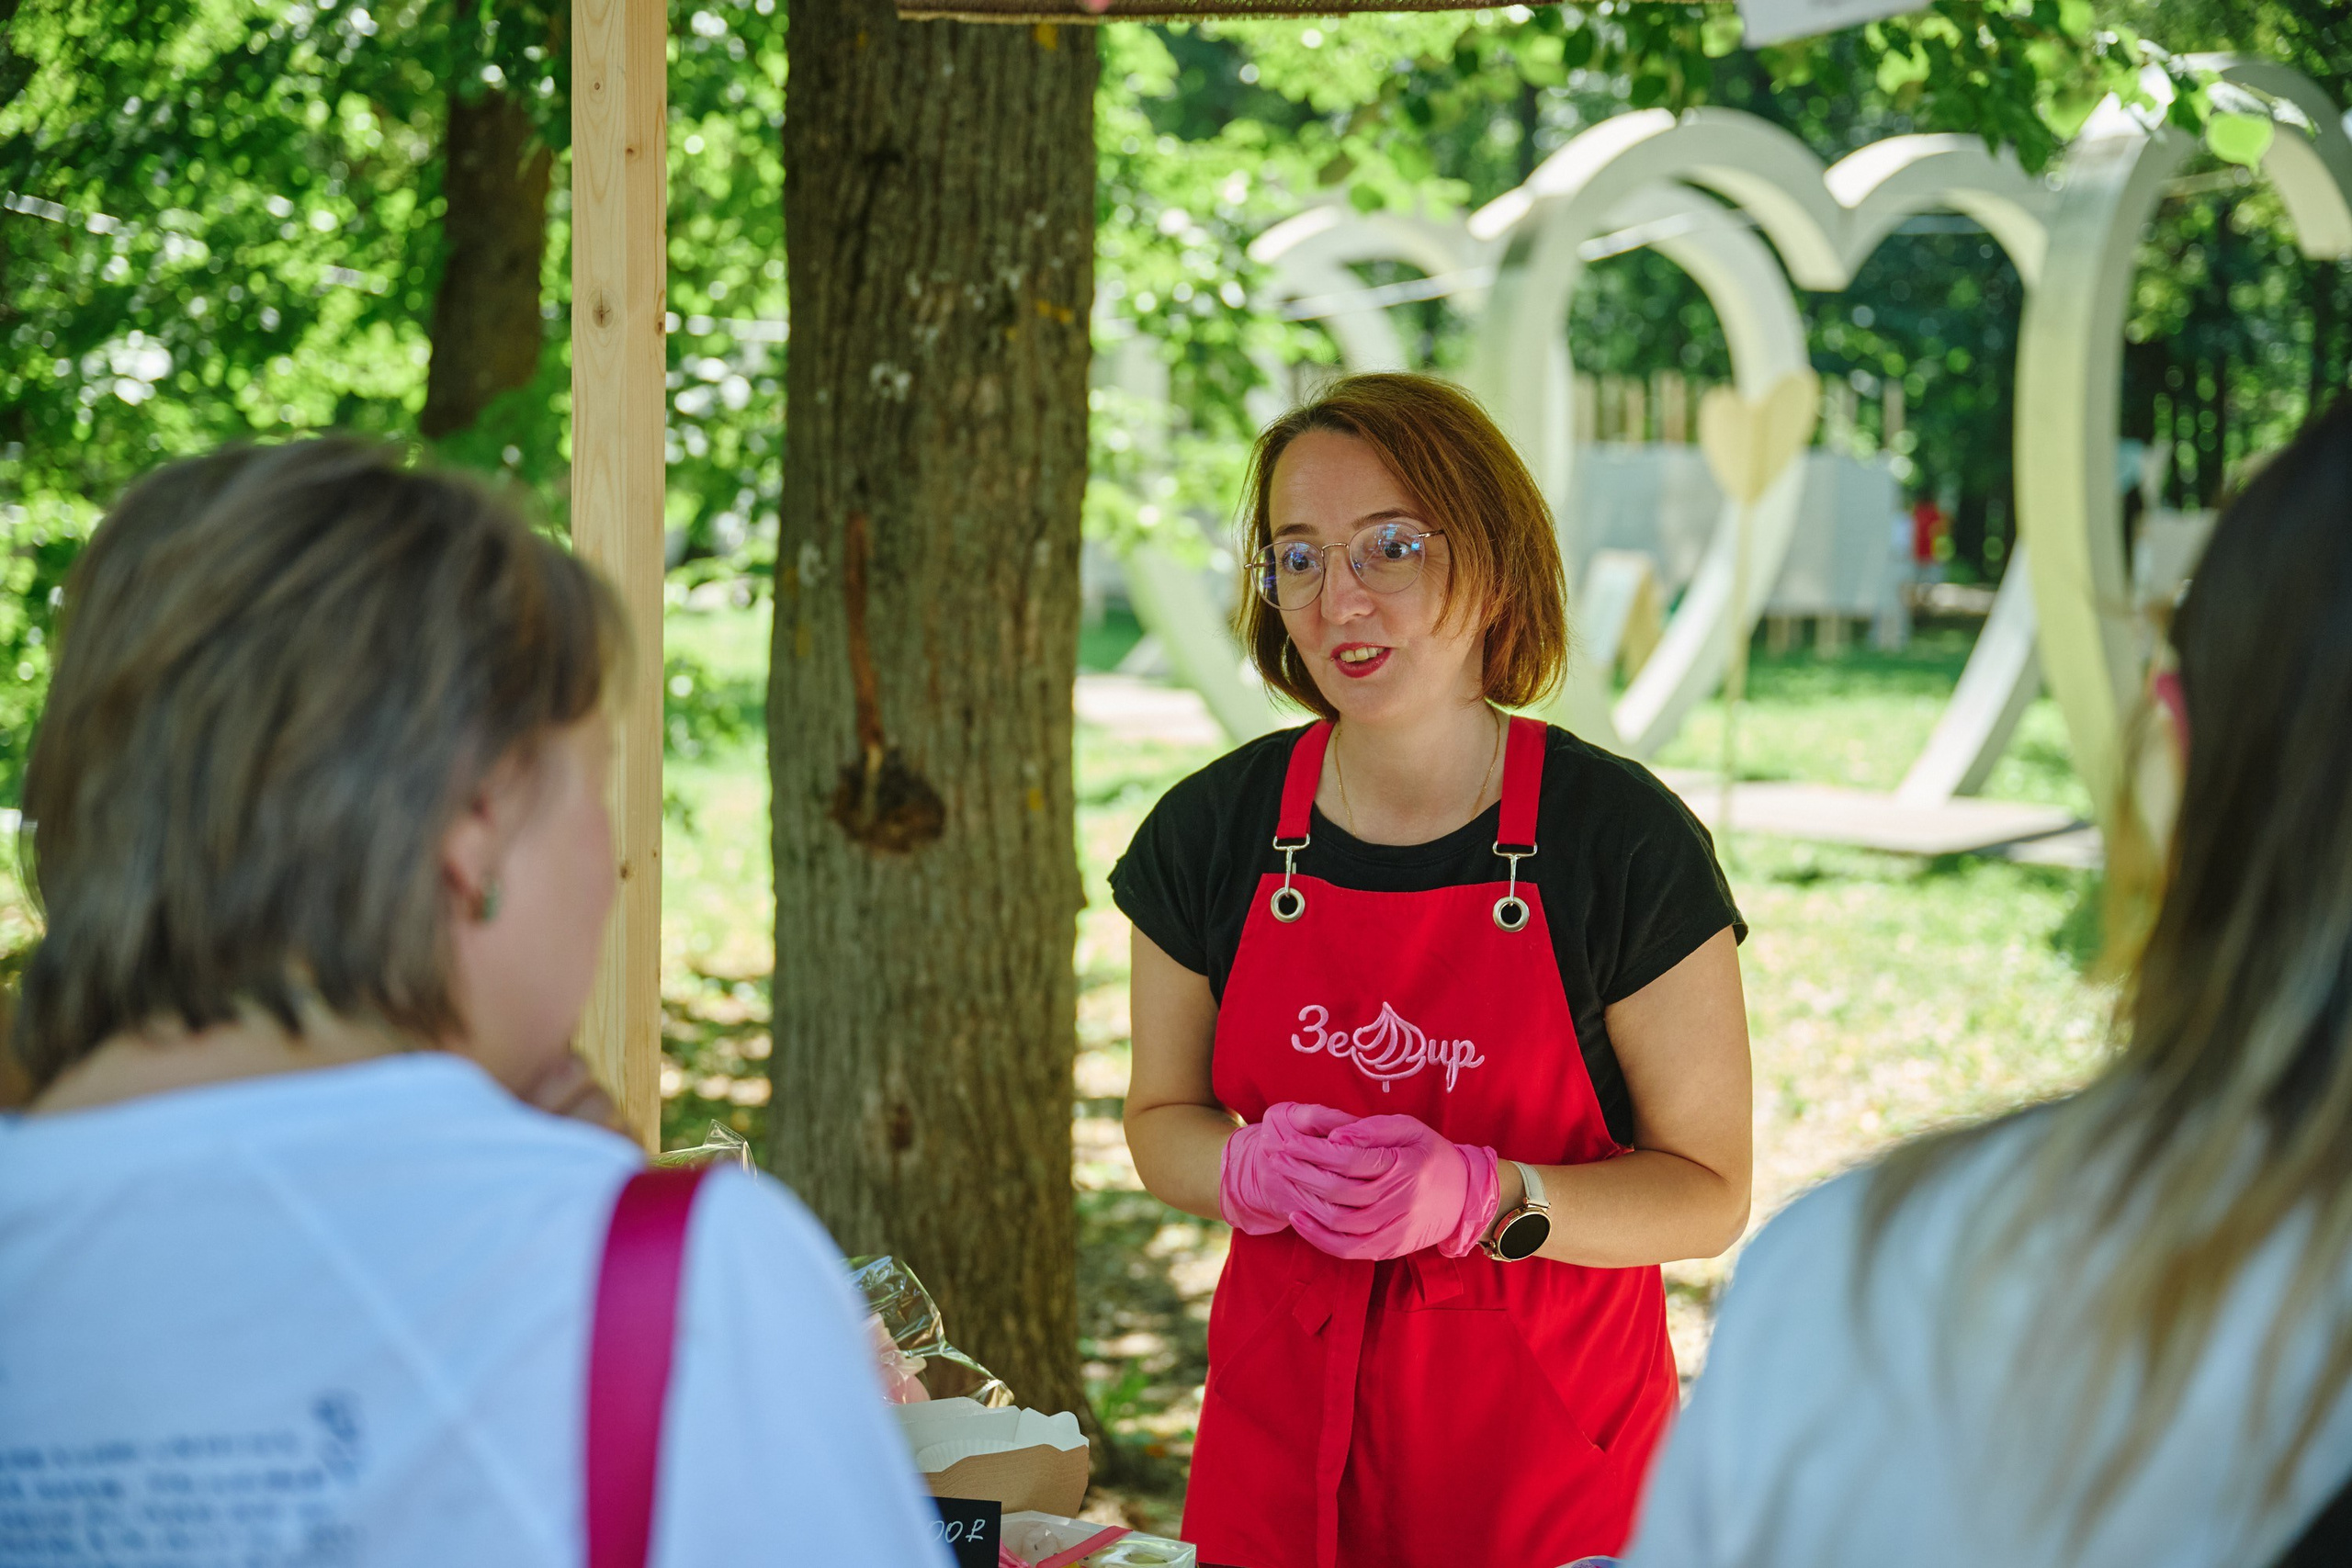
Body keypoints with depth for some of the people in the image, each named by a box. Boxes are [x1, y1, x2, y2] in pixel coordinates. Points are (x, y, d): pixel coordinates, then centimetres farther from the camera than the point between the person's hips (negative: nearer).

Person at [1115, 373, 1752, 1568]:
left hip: (1550, 1432, -2)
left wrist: (1484, 1198, -25)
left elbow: (1709, 1191, -9)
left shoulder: (1624, 839, -12)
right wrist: (1257, 1171, -14)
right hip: (1283, 1414, 3)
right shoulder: (1212, 831, -2)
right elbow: (1160, 1121, 9)